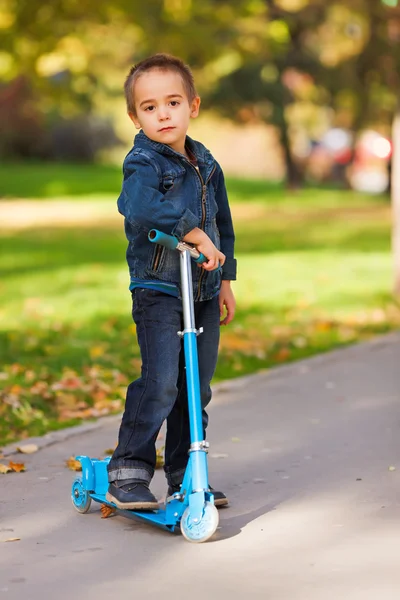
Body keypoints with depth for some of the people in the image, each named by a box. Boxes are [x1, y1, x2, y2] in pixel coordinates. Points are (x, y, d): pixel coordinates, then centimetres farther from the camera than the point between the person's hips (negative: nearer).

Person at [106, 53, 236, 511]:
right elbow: (143, 210, -32)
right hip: (158, 290, -6)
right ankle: (126, 474, -4)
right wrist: (196, 234, -30)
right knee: (160, 383, -15)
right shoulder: (142, 164, -10)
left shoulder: (205, 165, 12)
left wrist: (224, 279, 21)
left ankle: (186, 476, 20)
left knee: (197, 387, 9)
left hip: (204, 291, 7)